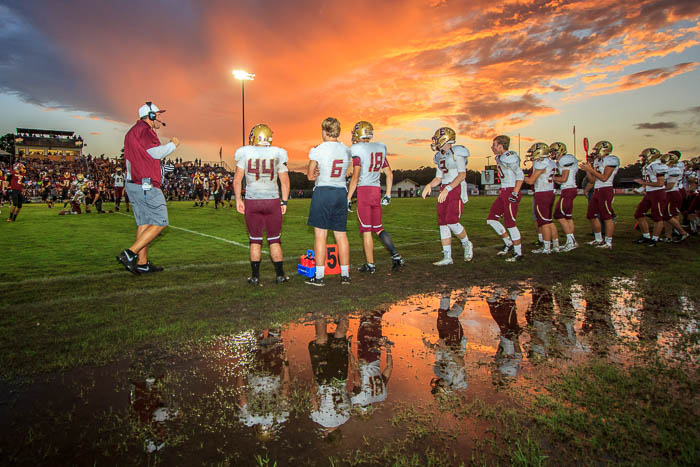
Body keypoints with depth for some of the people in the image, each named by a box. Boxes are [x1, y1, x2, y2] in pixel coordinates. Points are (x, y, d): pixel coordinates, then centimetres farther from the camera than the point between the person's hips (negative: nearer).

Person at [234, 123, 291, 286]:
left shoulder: (245, 153, -1)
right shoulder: (278, 154, 1)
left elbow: (237, 179, 0)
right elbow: (285, 181, 4)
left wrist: (238, 199, 9)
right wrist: (284, 201, 11)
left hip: (252, 201, 0)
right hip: (272, 200, 0)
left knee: (255, 240, 10)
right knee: (274, 240, 10)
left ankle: (255, 276, 12)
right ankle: (280, 275, 13)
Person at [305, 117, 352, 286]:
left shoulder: (318, 150, -9)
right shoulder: (346, 150, 7)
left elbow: (310, 175, 0)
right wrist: (323, 174, 7)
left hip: (323, 192, -5)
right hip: (341, 192, 5)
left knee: (320, 235, 1)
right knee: (341, 235, 10)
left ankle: (319, 276, 5)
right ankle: (345, 274, 16)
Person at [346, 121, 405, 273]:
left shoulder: (357, 151, -7)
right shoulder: (380, 149, 13)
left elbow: (355, 178, -12)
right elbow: (389, 175, 15)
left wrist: (348, 199, -7)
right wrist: (388, 195, 21)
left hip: (363, 191, -6)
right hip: (377, 191, 6)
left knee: (366, 230, 1)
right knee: (378, 228, 16)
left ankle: (370, 264, 9)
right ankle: (396, 255, 7)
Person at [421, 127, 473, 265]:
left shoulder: (457, 153, -9)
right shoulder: (440, 156, 15)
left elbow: (462, 175, -16)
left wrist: (447, 189, -25)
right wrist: (429, 185, -3)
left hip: (457, 189, -8)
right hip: (445, 190, 8)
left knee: (452, 221, -17)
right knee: (443, 223, 2)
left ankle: (466, 244, 14)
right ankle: (447, 257, 8)